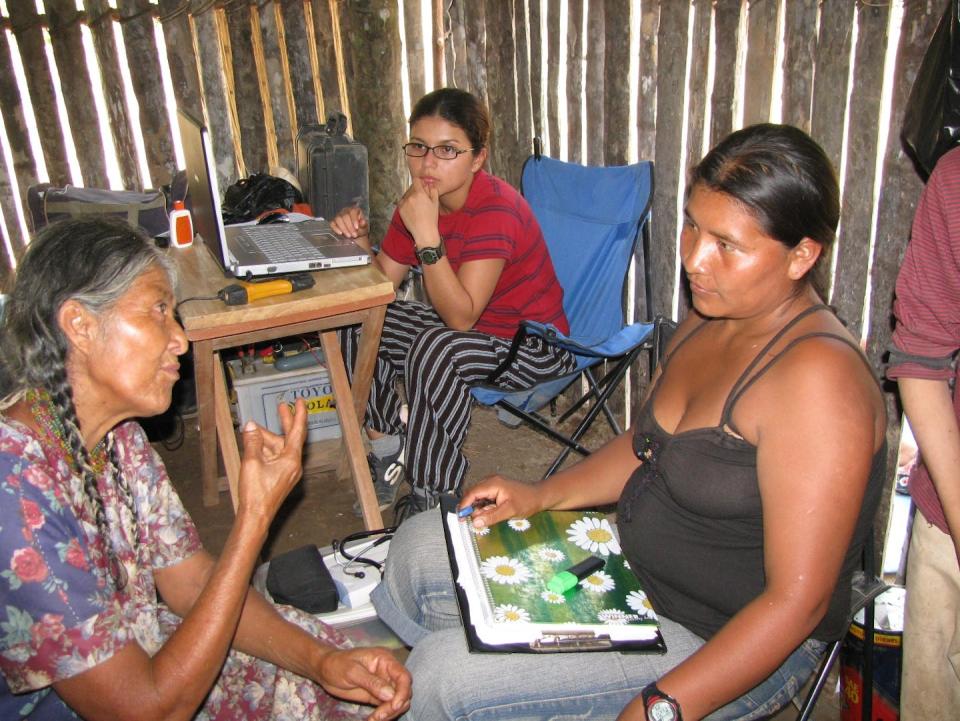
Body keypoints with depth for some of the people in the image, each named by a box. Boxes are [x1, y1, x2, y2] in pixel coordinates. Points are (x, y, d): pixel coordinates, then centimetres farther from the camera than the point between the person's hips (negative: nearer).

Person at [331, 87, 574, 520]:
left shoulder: (496, 209, -27)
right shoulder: (419, 201, -3)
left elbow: (461, 317, -33)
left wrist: (427, 233, -38)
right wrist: (359, 238, -20)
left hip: (533, 345, -8)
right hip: (464, 323, 9)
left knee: (435, 348, -36)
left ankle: (432, 494, -19)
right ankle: (387, 453, 10)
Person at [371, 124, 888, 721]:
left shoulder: (815, 376, -28)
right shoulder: (709, 319, 0)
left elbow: (799, 600, -27)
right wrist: (539, 495, 1)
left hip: (727, 647, -8)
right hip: (631, 563, 9)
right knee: (418, 546, 8)